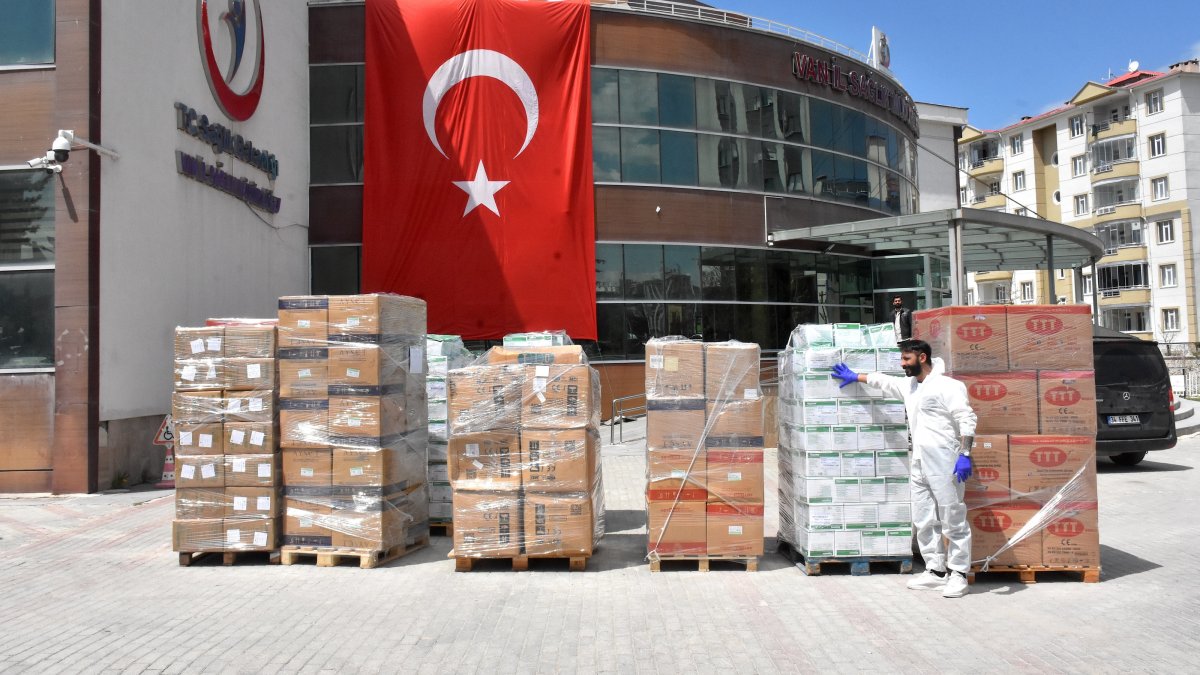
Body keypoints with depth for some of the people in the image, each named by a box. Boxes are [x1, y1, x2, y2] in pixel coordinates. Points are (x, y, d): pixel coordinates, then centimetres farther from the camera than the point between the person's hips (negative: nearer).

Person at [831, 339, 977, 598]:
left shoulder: (947, 386, -9)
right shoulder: (908, 386, 17)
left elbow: (967, 419, -14)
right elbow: (882, 380, 34)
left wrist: (965, 455, -22)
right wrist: (855, 377, 43)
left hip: (944, 463, -9)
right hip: (919, 464, 9)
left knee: (953, 520, -3)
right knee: (924, 521, 11)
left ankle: (959, 574, 4)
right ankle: (936, 571, 18)